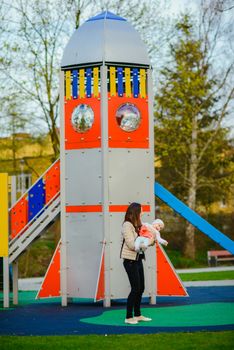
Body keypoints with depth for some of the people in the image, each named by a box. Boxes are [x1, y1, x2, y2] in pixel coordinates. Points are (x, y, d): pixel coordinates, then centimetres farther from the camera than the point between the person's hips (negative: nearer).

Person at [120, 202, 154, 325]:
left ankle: (137, 315, 23)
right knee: (135, 288, -7)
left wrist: (152, 241, -6)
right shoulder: (127, 225, -13)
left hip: (138, 259, 9)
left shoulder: (137, 225, 13)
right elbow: (132, 244, -19)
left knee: (141, 288, 12)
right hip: (130, 260, -8)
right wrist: (148, 242, -15)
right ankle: (128, 317, 0)